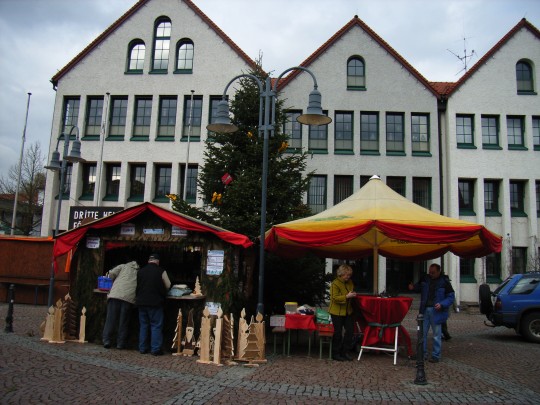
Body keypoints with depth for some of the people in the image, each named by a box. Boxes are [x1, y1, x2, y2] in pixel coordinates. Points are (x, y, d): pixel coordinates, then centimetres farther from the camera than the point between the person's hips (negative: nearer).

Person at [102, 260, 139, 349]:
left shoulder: (123, 266, 19)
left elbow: (112, 274, 7)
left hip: (115, 294, 0)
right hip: (129, 298, 0)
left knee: (111, 319, 4)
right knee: (124, 321, 5)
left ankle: (106, 341, 0)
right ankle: (121, 343, 5)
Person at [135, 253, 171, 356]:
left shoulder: (140, 271, 3)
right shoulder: (161, 271, -8)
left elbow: (136, 286, 11)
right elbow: (168, 286, 2)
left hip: (141, 302, 4)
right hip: (155, 302, -4)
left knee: (143, 325, 13)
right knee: (156, 326, 2)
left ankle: (142, 348, 18)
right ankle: (155, 349, 2)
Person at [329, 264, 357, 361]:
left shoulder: (350, 283, 8)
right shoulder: (335, 284, -15)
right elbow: (335, 298, -22)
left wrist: (353, 295, 5)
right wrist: (347, 296, -29)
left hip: (348, 311, 7)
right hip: (337, 312, -7)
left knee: (350, 330, 6)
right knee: (338, 333, 0)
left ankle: (346, 351, 20)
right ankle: (336, 354, 12)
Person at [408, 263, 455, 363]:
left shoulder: (444, 282, -7)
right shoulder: (425, 279, 5)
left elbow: (451, 297, -6)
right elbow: (419, 287, 23)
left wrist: (442, 304, -20)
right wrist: (413, 287, 0)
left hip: (436, 311, -4)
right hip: (425, 310, 4)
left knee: (436, 335, 4)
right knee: (422, 333, 7)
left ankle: (436, 356, 15)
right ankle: (423, 354, 18)